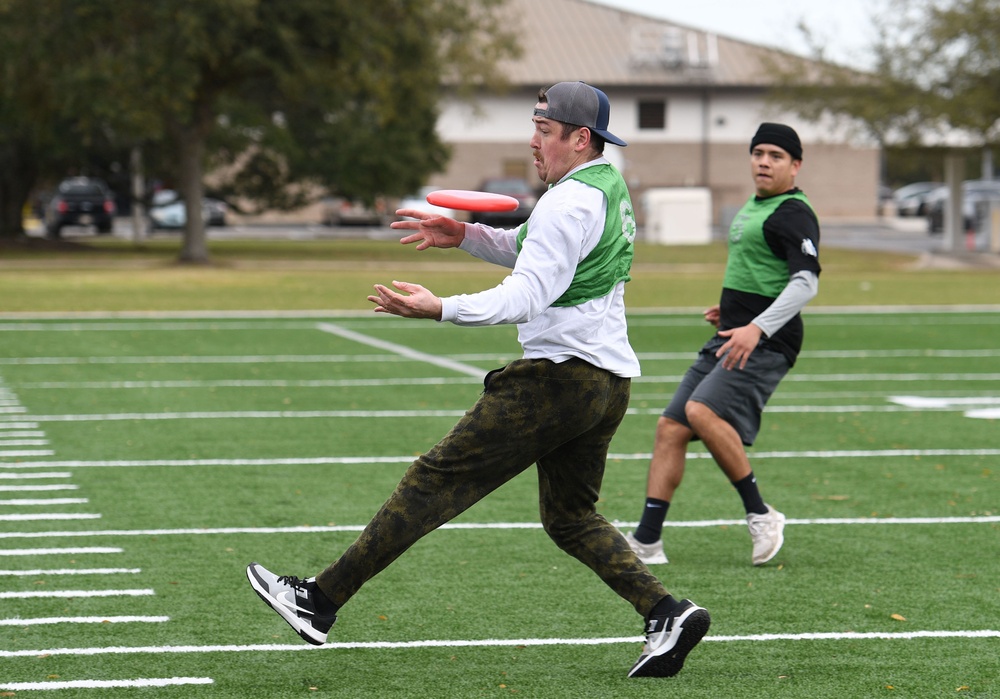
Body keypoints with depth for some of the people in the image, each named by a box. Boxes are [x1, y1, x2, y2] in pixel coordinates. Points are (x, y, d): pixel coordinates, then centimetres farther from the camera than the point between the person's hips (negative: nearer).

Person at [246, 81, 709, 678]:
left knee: (438, 478, -6)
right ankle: (668, 613, 3)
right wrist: (466, 235, 15)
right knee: (570, 518, 18)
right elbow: (532, 252, 29)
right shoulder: (610, 188, 17)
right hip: (610, 380, 10)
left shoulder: (570, 202, -14)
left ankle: (322, 601, -3)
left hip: (557, 375, -10)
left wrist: (440, 309, -33)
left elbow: (526, 297, -24)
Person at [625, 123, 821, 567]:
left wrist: (758, 327, -33)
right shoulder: (754, 207, 19)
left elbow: (806, 281, -23)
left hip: (765, 344, -10)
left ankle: (760, 514, -16)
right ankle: (647, 541, 6)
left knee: (702, 411, -29)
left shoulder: (792, 214, -11)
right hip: (729, 340, 10)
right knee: (671, 427, 3)